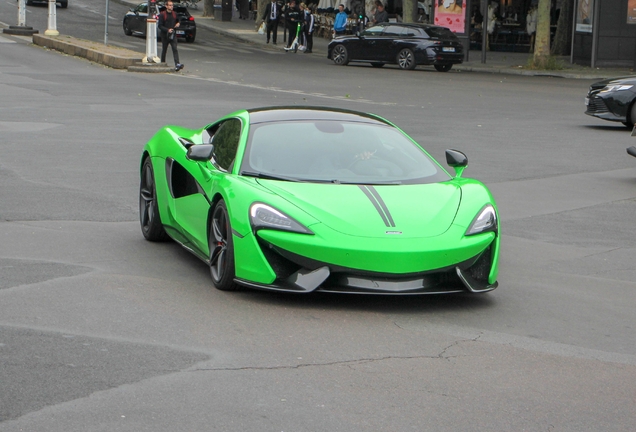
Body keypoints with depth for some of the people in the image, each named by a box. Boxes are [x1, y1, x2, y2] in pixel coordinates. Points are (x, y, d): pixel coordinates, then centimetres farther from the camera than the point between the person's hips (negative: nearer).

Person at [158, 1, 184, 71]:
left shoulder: (174, 14, 9)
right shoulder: (162, 14, -5)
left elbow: (177, 21, 26)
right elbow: (159, 25, -10)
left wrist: (178, 24, 2)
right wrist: (167, 30, -22)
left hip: (173, 35, 2)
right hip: (165, 36, -2)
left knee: (175, 49, -12)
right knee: (164, 50, 9)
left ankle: (177, 64, -24)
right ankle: (163, 63, 24)